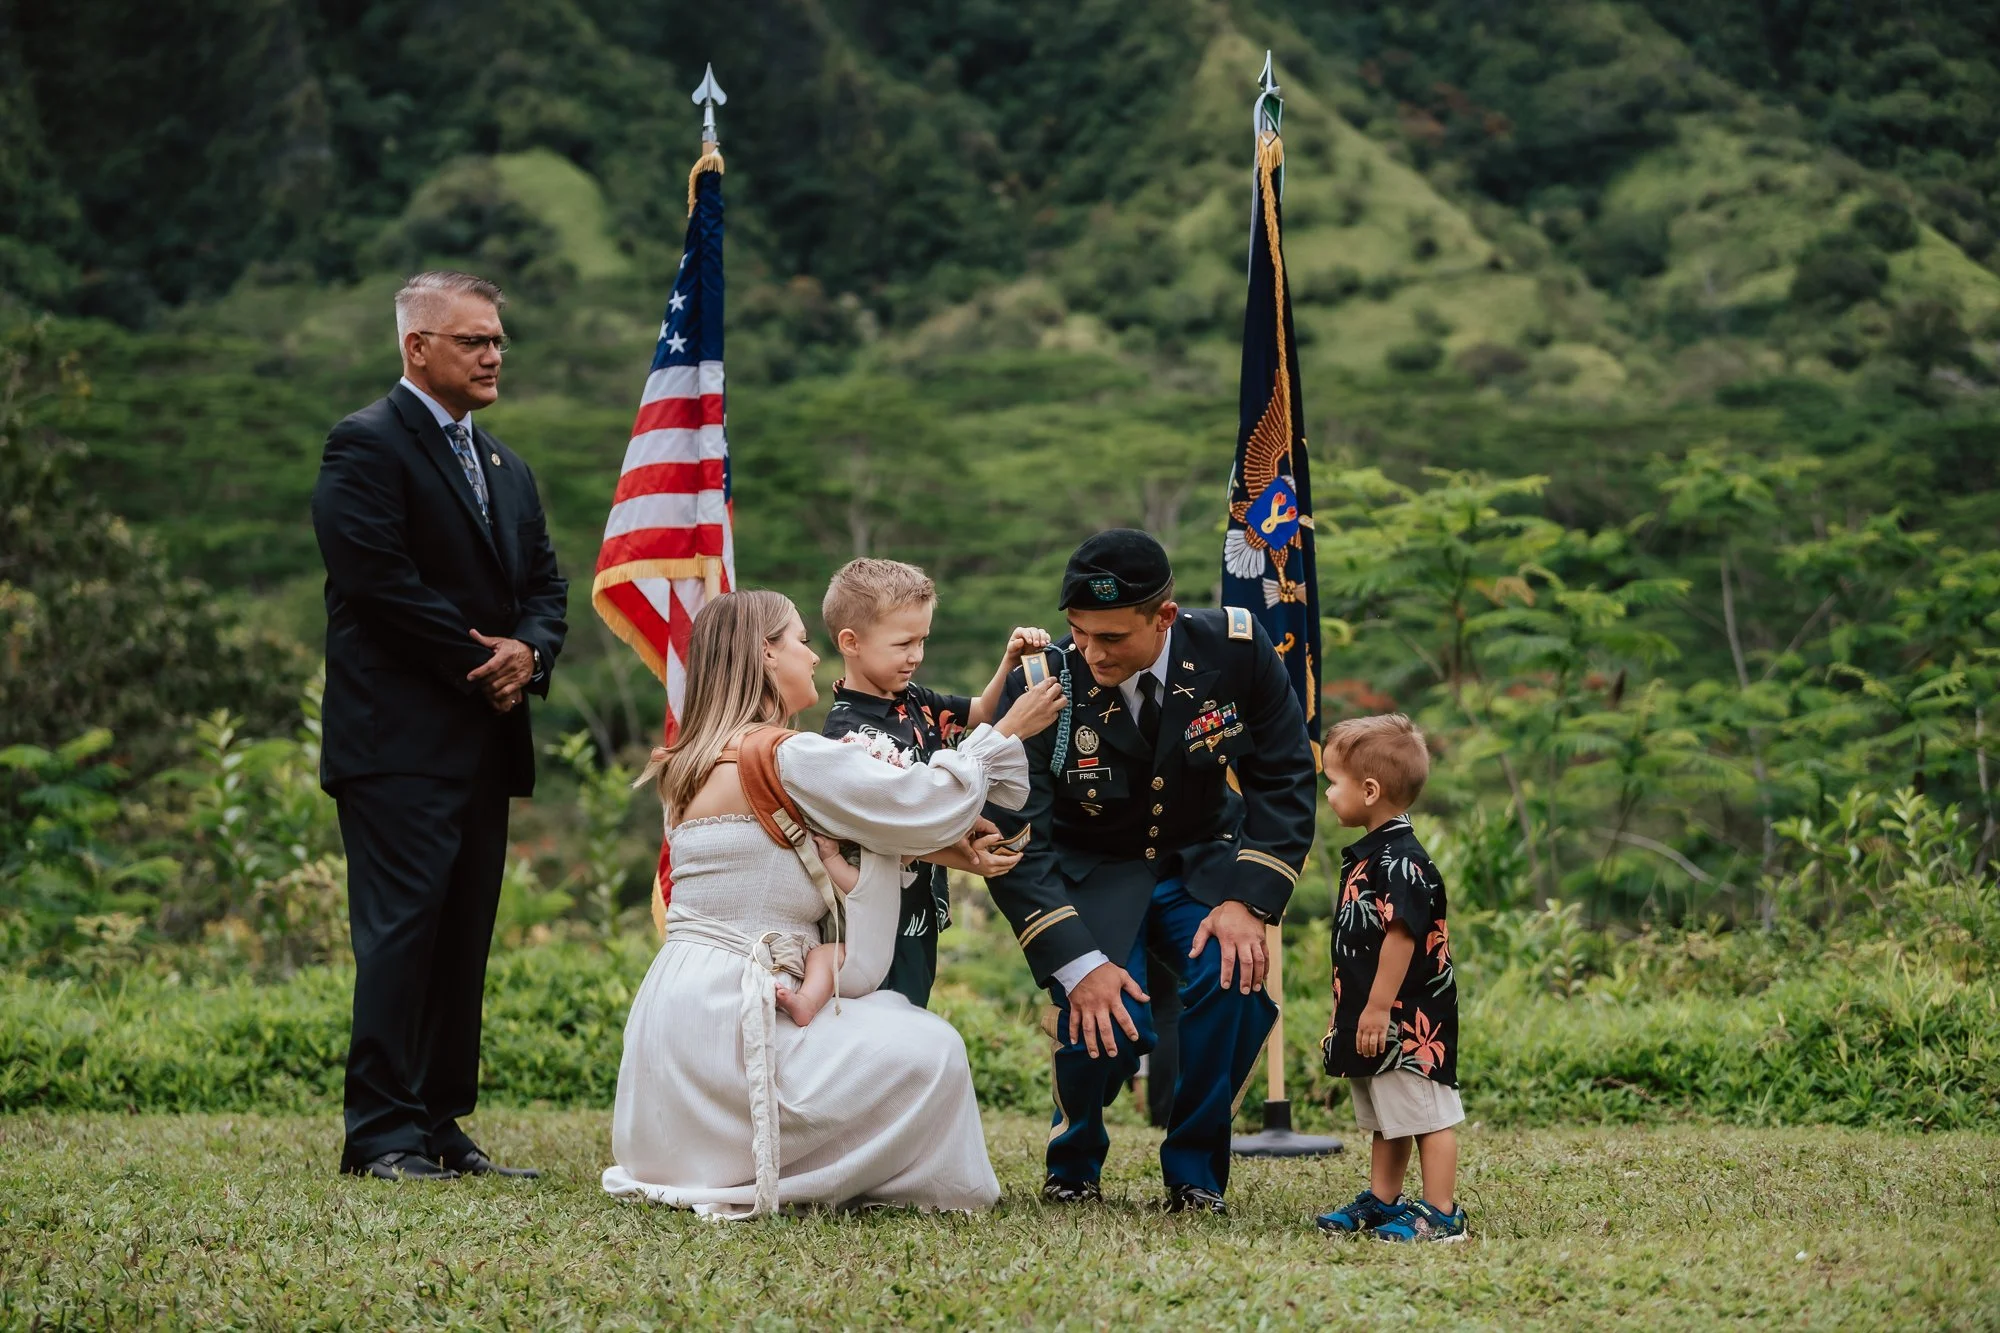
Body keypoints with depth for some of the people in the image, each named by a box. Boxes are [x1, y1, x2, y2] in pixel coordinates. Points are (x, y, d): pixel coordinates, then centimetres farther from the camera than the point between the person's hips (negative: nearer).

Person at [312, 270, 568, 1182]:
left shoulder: (506, 469, 22)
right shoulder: (367, 446, -5)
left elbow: (546, 585, 19)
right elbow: (380, 582, -15)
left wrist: (528, 652, -4)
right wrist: (481, 662, -12)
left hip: (484, 743, 8)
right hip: (400, 741, -8)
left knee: (464, 936, 7)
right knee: (401, 926, -10)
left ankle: (440, 1127, 11)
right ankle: (382, 1133, -8)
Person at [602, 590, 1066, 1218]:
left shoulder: (691, 765, 15)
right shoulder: (789, 757, -13)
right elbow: (923, 805, -6)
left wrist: (947, 848, 9)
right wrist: (1008, 732, 8)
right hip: (728, 1020, -9)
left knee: (895, 1013, 19)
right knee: (932, 1053, -5)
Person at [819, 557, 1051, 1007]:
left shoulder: (914, 703, 5)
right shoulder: (850, 733, -19)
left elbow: (980, 713, 21)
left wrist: (1010, 663, 3)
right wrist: (965, 859, -27)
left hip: (923, 904, 9)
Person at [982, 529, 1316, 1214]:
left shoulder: (1236, 649, -18)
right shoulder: (1039, 684, -23)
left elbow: (1285, 779, -8)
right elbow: (1014, 842, -21)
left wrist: (1247, 902, -20)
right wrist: (1078, 963, -32)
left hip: (1204, 861, 2)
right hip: (1094, 874, -1)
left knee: (1233, 979, -29)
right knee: (1109, 1021, -27)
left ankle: (1195, 1175, -6)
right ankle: (1073, 1166, 7)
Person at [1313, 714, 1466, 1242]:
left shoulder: (1402, 861, -19)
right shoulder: (1365, 854, 13)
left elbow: (1402, 936, -24)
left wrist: (1379, 1008, -23)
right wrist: (1352, 1008, 21)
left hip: (1408, 1021, -10)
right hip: (1373, 1019, 10)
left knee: (1427, 1116, -3)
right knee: (1386, 1121, 19)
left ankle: (1440, 1214, 0)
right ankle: (1381, 1202, 28)